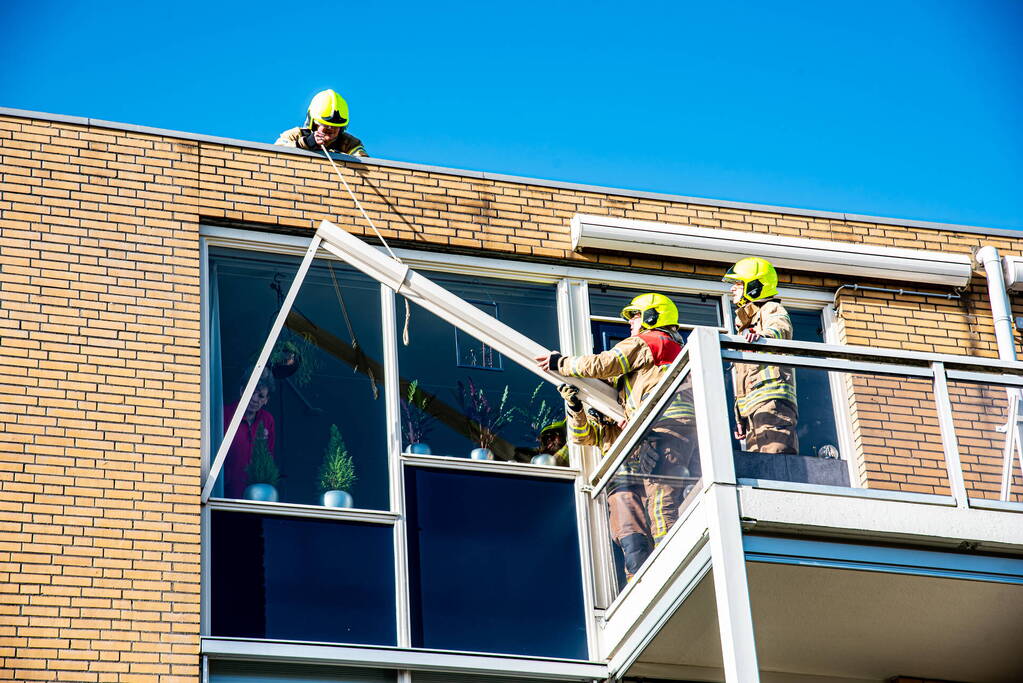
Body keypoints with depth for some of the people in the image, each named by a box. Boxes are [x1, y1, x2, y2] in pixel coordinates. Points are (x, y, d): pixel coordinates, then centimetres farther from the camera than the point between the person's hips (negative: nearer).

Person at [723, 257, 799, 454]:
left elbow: (781, 329, -21)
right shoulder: (746, 322, 34)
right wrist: (740, 416, 26)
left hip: (771, 399, -10)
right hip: (753, 407, 10)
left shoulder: (771, 309, 6)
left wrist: (762, 335, -45)